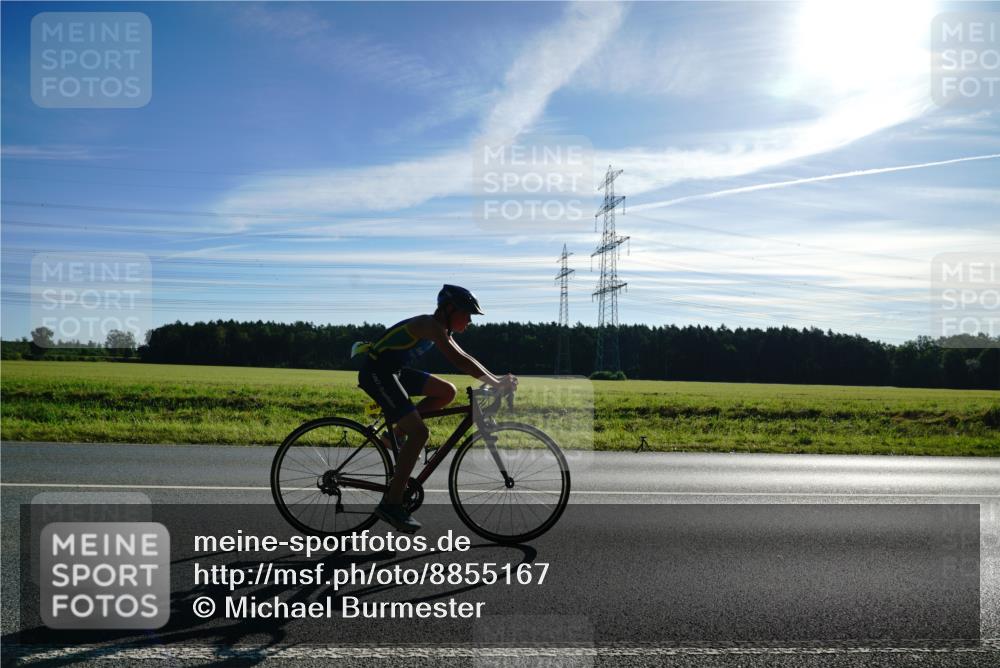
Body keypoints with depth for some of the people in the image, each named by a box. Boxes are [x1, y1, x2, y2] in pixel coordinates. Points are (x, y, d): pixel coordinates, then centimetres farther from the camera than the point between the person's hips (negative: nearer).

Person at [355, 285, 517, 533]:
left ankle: (396, 435, 11)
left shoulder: (441, 329, 10)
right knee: (419, 432, -17)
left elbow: (464, 358, 15)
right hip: (376, 372, -10)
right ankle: (391, 504, -11)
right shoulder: (429, 325, -20)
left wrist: (496, 379, 5)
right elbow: (459, 360, -29)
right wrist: (496, 383, -26)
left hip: (393, 370, 10)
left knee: (447, 392, 5)